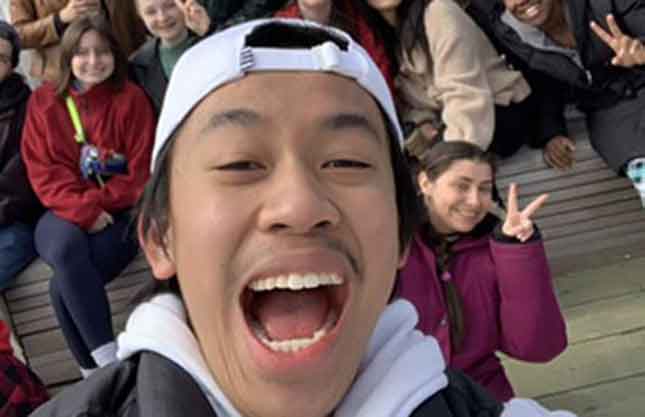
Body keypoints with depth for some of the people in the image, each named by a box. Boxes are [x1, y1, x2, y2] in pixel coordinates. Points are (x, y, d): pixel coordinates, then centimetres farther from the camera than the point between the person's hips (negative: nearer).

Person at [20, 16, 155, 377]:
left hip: (118, 214, -2)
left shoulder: (131, 99, -1)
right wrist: (82, 209, -17)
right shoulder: (44, 102, 6)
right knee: (67, 247, -33)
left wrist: (94, 203, -14)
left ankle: (95, 373, -16)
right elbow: (43, 172, 0)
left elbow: (141, 172, -4)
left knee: (63, 286, -27)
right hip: (64, 217, 2)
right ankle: (109, 363, -31)